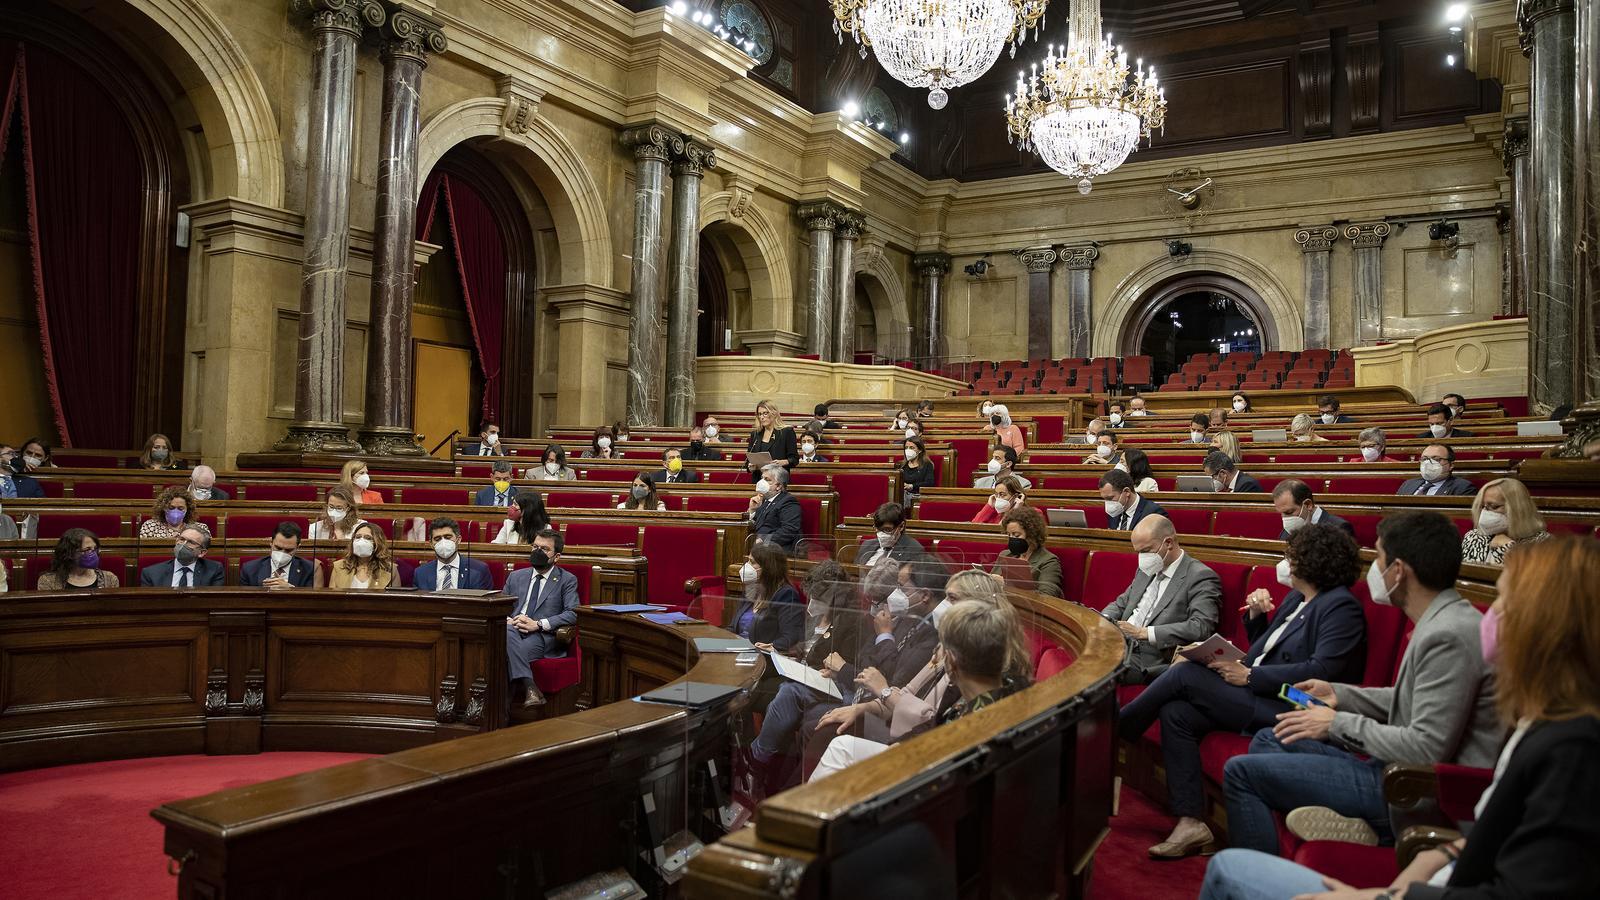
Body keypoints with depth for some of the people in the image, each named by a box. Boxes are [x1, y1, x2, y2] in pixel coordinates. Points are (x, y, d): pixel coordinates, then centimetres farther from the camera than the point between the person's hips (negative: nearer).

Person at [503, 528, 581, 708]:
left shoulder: (567, 580, 12)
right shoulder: (516, 577, 25)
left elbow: (573, 614, -2)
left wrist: (538, 624, -13)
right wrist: (508, 620, -4)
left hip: (542, 638, -3)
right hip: (511, 633, 3)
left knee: (507, 653, -34)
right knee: (506, 631, -35)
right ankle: (529, 688, -42)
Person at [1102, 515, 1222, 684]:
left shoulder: (1201, 577, -6)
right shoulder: (1147, 569, 18)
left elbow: (1201, 628, -19)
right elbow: (1121, 604, 26)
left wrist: (1143, 632, -22)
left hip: (1151, 662, -7)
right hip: (1118, 648, 7)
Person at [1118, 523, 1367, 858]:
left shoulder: (1340, 606, -8)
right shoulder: (1295, 599, 21)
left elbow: (1323, 670, -20)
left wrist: (1249, 676, -18)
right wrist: (1256, 616, 7)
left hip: (1287, 711, -9)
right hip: (1258, 697, 9)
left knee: (1184, 673, -18)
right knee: (1176, 712, -14)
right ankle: (1191, 823, -14)